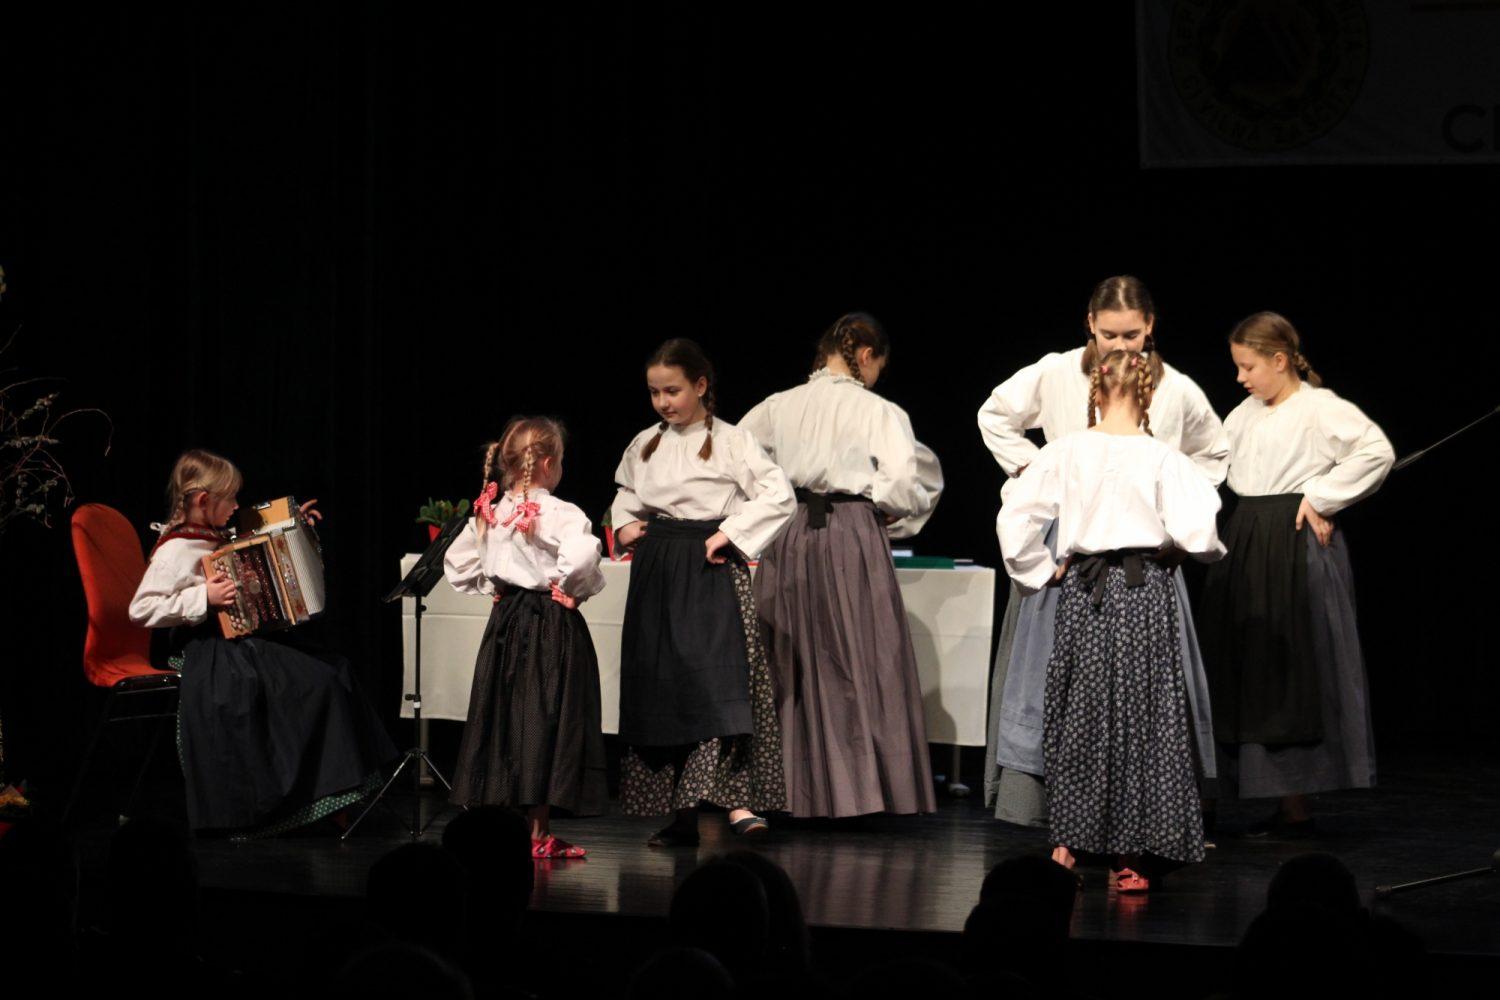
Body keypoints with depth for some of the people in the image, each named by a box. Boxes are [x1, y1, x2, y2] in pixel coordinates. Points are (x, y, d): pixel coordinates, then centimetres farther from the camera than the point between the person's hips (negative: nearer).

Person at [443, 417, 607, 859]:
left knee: (504, 719, 11)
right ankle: (537, 834, 1)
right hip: (552, 625, -6)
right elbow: (580, 558, -31)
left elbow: (456, 564, 12)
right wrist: (575, 589, -13)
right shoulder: (561, 515, -15)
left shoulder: (490, 514, 5)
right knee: (544, 721, -1)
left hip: (506, 623, 6)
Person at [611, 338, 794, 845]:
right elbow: (626, 494, 29)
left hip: (710, 571, -6)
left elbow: (778, 494, -10)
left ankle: (737, 802, -24)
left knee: (716, 679, -18)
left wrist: (732, 533, -14)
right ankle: (680, 816, 11)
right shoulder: (645, 445, 11)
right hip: (656, 572, 6)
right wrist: (625, 524, 10)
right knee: (658, 685, 5)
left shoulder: (730, 442, -5)